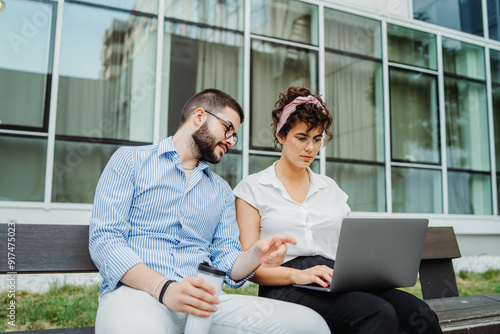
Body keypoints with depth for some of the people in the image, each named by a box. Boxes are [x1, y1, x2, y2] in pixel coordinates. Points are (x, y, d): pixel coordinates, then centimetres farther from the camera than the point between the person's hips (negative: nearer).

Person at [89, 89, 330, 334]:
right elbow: (103, 239, -3)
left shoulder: (222, 191, 22)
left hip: (203, 301, 4)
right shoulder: (130, 160, 8)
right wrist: (163, 288, -19)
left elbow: (226, 263, 16)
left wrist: (256, 257, -8)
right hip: (135, 292, -4)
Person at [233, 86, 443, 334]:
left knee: (419, 314, -25)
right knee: (379, 314, -32)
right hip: (285, 287, -4)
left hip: (335, 284, 5)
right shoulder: (252, 188, 6)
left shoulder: (331, 189, 21)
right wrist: (297, 275, -19)